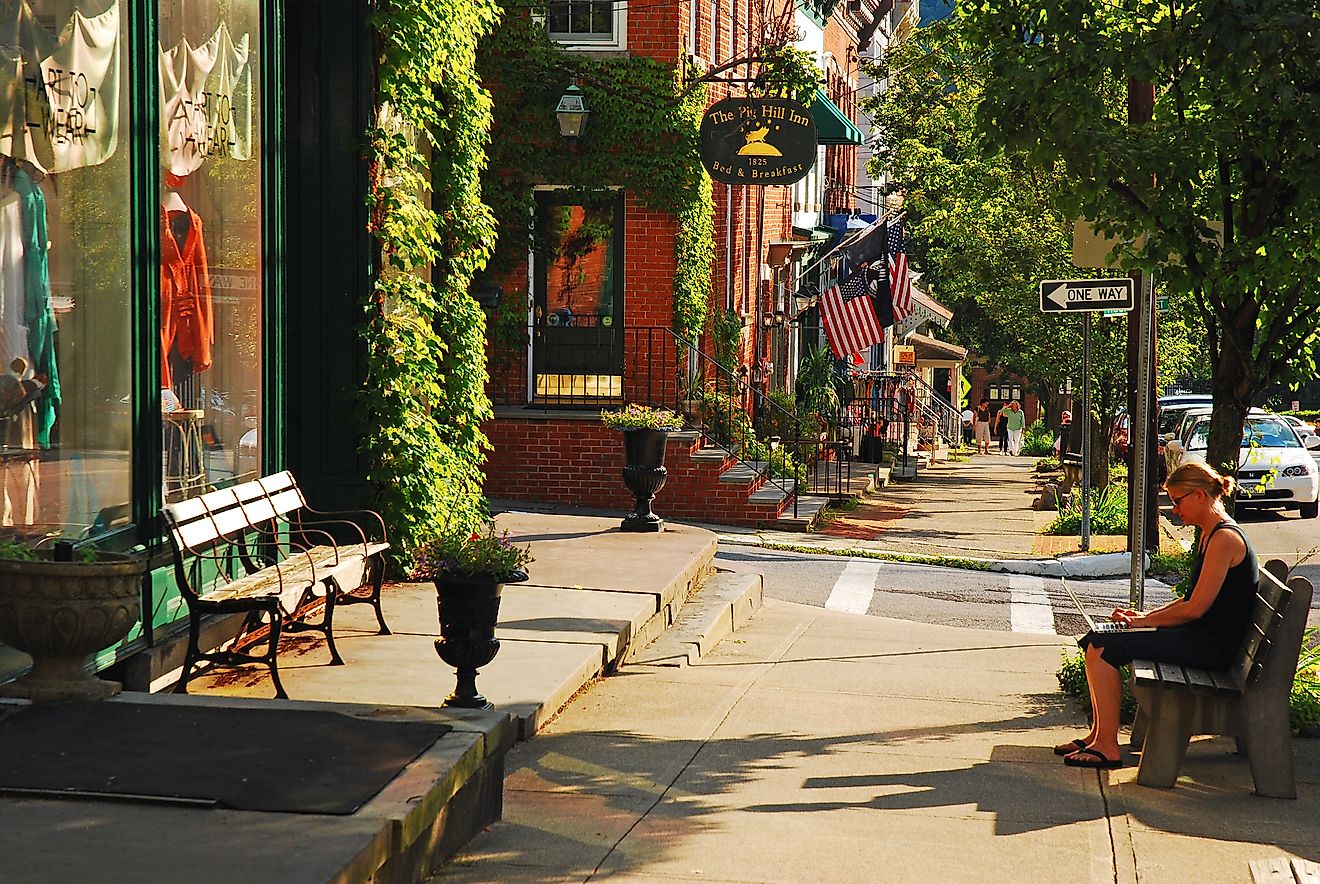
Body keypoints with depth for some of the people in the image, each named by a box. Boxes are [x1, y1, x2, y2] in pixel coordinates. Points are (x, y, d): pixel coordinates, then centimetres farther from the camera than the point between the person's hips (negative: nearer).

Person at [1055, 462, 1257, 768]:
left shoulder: (1225, 538, -18)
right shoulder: (1210, 534, 14)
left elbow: (1195, 608, -20)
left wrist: (1144, 620, -8)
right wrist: (1146, 615, 7)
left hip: (1213, 646, -10)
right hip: (1199, 637, 10)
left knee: (1103, 649, -17)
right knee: (1097, 644, 7)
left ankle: (1108, 747, -11)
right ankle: (1097, 735, 11)